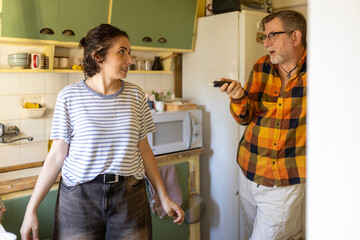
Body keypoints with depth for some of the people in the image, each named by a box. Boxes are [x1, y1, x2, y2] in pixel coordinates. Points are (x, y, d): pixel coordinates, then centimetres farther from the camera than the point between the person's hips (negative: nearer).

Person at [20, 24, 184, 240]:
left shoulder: (135, 95, 1)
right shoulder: (69, 96, -5)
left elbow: (143, 149, 7)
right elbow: (57, 156, -2)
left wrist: (164, 197, 7)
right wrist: (32, 208, -3)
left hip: (129, 197, 2)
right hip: (79, 196, -2)